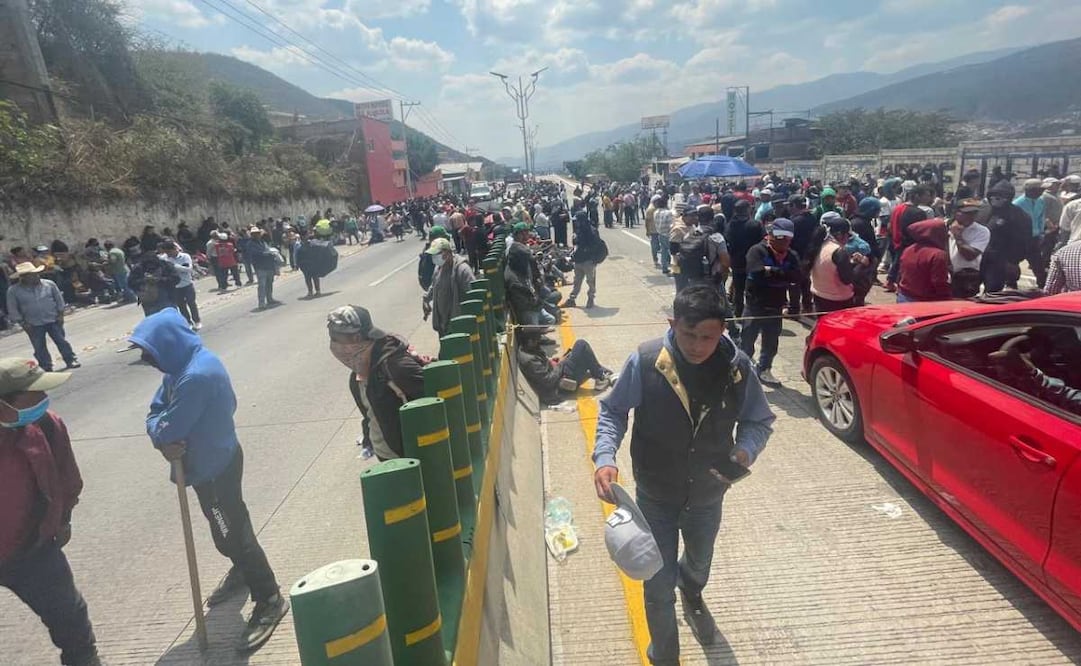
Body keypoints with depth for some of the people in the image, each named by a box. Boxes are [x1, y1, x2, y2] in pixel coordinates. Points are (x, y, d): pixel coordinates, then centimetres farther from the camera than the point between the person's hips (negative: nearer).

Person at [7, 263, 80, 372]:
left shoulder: (49, 284, -3)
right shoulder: (13, 290, -6)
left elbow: (59, 299, 6)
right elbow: (13, 309, -2)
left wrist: (60, 314, 0)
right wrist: (22, 323, -6)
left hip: (53, 320, 0)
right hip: (33, 324, 0)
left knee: (62, 342, 4)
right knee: (39, 348, 5)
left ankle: (71, 361, 14)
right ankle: (47, 368, 13)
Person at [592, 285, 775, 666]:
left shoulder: (738, 368, -18)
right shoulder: (645, 362, -25)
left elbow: (759, 421, -2)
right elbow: (613, 410, -11)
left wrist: (744, 452, -23)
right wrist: (605, 457, -27)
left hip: (707, 496, 3)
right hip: (655, 497, -3)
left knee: (699, 563, 32)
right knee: (658, 586, 10)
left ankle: (692, 596, 69)